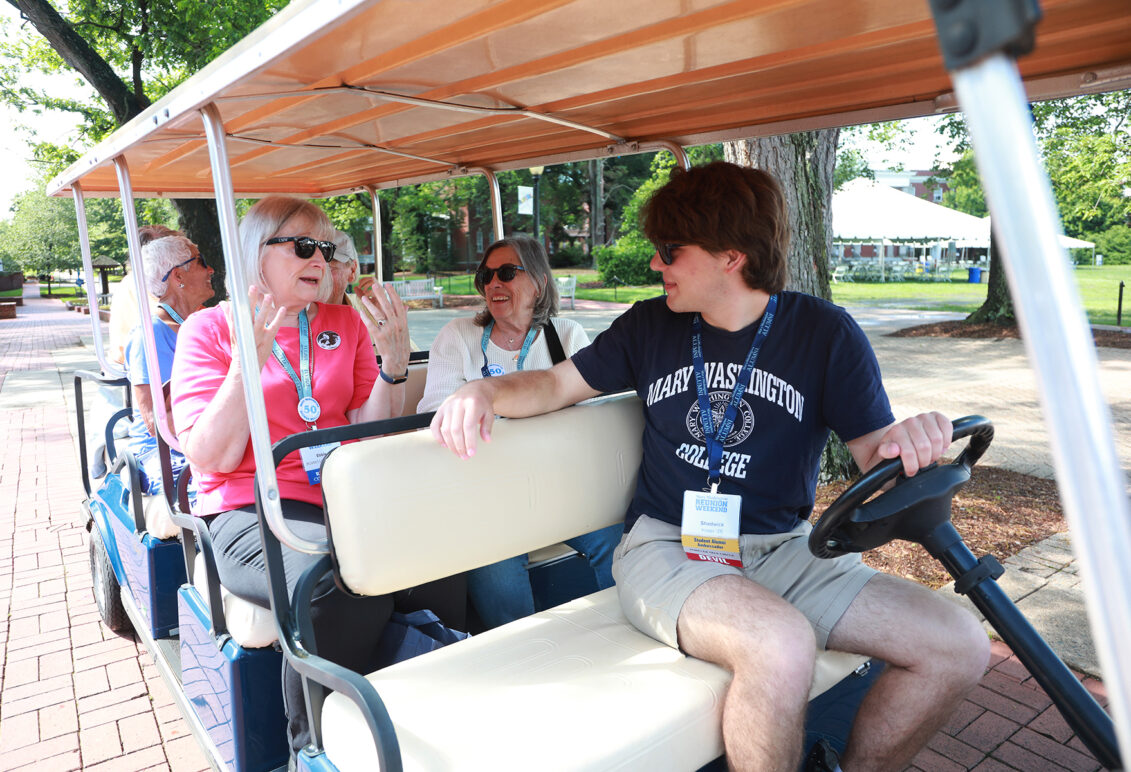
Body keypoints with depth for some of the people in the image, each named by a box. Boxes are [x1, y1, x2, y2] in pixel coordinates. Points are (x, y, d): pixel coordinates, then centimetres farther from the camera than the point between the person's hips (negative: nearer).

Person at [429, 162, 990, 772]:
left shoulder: (824, 332, 0)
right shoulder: (650, 325, 4)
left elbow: (874, 450, 1)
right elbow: (557, 383, 10)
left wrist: (910, 440, -23)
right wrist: (485, 392, -11)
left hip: (782, 550, 2)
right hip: (666, 549, -2)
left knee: (959, 646, -13)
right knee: (781, 648, -33)